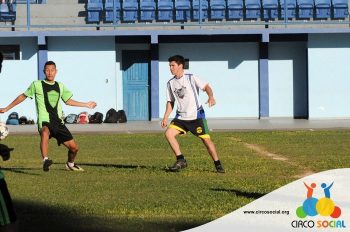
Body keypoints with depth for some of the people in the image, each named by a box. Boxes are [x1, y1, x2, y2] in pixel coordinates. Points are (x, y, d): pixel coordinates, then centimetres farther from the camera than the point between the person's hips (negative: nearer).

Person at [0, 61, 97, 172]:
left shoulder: (60, 86, 13)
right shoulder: (37, 85, 2)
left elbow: (68, 101, 26)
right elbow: (23, 96, 11)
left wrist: (86, 104, 28)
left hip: (58, 122, 5)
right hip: (44, 122, -5)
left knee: (74, 147, 4)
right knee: (45, 132, -42)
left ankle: (70, 164, 36)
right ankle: (45, 160, -53)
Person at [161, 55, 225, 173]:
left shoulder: (191, 78, -6)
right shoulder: (170, 83, 8)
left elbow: (206, 86, -7)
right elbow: (170, 102, 13)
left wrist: (211, 97, -27)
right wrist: (165, 117, 2)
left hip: (196, 115, -5)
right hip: (181, 117, 5)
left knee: (206, 139, -8)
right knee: (168, 133, -14)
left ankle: (218, 165, 7)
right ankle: (181, 160, -5)